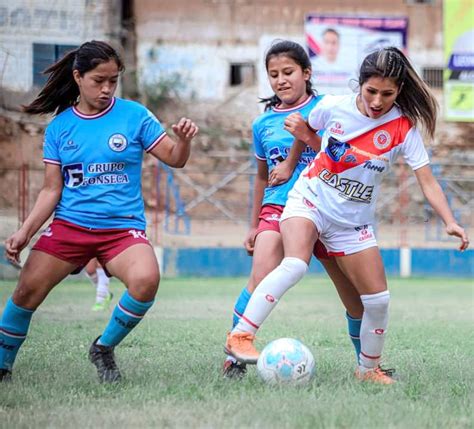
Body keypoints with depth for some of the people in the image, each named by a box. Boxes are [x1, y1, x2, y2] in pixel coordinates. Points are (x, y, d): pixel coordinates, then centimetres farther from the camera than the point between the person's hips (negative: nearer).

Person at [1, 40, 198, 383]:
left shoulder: (133, 115, 0)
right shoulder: (59, 126, 6)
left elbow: (174, 159, 2)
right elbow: (51, 190, 8)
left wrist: (183, 140, -21)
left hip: (123, 227, -2)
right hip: (69, 225, 2)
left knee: (146, 279, -29)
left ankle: (104, 349, -5)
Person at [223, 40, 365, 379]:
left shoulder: (324, 107, 3)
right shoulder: (263, 123, 13)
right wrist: (254, 226, 25)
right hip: (277, 208, 1)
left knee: (355, 296, 5)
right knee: (262, 279, -25)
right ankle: (234, 356, -21)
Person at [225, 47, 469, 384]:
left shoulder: (404, 129, -12)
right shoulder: (333, 106, -11)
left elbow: (428, 182, -15)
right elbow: (308, 134, 11)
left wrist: (450, 222, -28)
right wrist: (299, 130, -12)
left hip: (353, 222, 2)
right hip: (309, 200, -2)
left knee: (379, 299, 0)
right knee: (295, 265, -30)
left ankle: (369, 369, 22)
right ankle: (242, 334, -29)